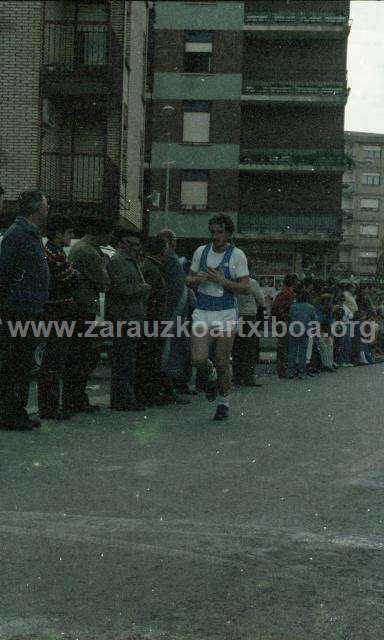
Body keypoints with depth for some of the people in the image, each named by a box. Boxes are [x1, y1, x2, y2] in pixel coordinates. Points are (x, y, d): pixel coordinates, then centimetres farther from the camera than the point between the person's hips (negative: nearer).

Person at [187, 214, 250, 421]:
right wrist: (198, 279, -8)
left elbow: (245, 288, -8)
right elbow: (189, 279, 16)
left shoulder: (237, 255, -4)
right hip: (202, 312, 3)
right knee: (199, 359, -11)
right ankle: (212, 377, 25)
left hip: (226, 313, -2)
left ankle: (224, 402, 20)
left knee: (222, 361, 1)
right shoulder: (201, 251, 7)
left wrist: (221, 280, -20)